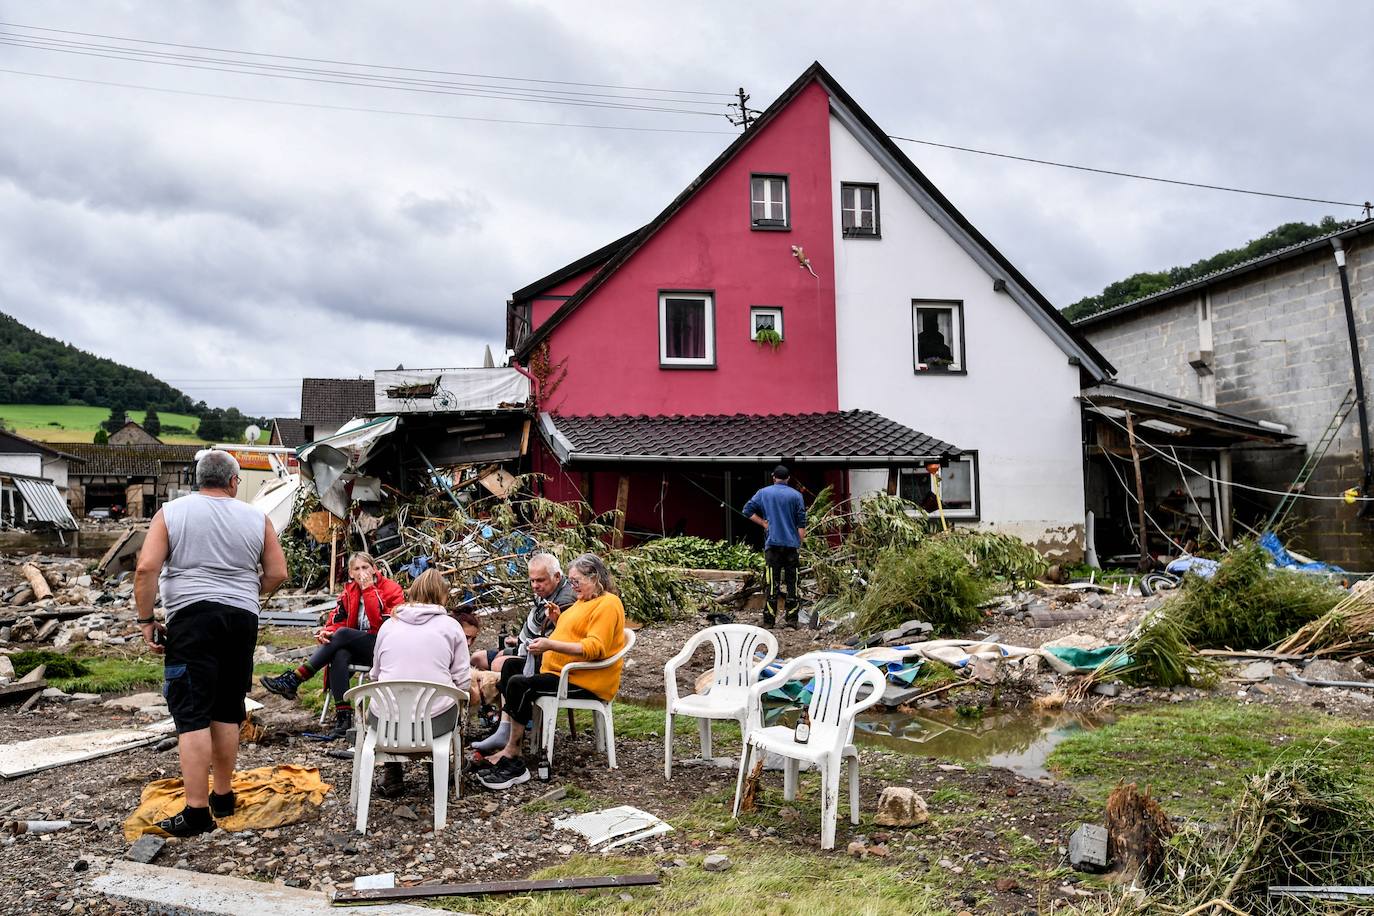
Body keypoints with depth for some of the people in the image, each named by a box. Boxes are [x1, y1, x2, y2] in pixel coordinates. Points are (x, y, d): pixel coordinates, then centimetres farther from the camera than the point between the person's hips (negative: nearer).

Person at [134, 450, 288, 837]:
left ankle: (197, 811, -5)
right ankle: (223, 796, 23)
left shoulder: (171, 512, 2)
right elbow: (277, 573, 7)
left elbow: (147, 568, -7)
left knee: (193, 714, -3)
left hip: (191, 616, -3)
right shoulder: (256, 518, 8)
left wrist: (146, 620, 1)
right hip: (242, 618, 3)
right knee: (228, 711, 13)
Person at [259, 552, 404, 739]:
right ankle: (343, 715, -34)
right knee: (339, 656, -31)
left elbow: (382, 623, -19)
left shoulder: (391, 590, -6)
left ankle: (293, 680, -26)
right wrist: (327, 631, -18)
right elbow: (337, 620, 6)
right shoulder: (349, 592, 12)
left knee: (342, 634, -28)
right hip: (358, 648, 5)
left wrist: (369, 590, -19)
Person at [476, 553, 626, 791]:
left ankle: (512, 757, -19)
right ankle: (507, 734, 0)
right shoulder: (584, 601, 18)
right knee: (511, 667, 11)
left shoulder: (607, 604, -15)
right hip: (560, 669, 11)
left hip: (587, 681, -11)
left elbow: (593, 648, -25)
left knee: (519, 685, -24)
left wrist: (551, 645, -30)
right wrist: (558, 620, 7)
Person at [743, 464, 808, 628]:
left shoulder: (764, 493, 3)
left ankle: (769, 620, 2)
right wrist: (801, 543, 5)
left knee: (773, 583, 1)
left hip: (773, 543, 0)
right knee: (792, 582, 6)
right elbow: (801, 522, -1)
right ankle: (792, 619, 7)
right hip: (792, 544, 0)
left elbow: (748, 509, 0)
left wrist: (764, 523, 5)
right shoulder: (796, 495, 2)